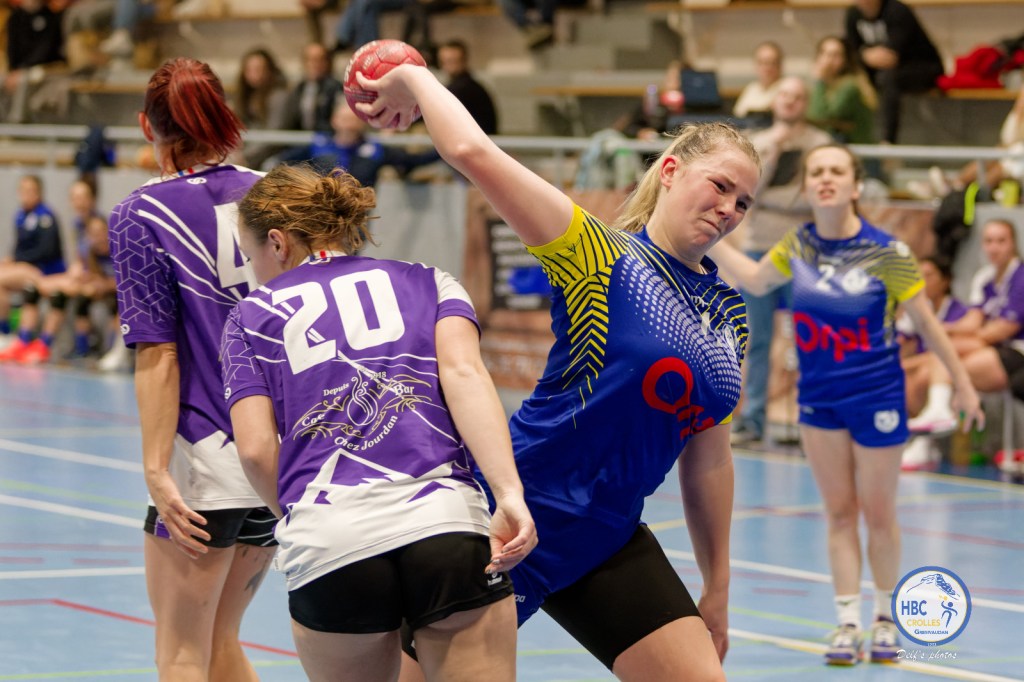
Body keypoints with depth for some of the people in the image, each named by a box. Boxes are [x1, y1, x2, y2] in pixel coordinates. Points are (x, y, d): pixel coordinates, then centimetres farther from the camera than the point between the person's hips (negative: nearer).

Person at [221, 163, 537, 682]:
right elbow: (463, 370, 0)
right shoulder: (429, 283, 19)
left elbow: (257, 449, 6)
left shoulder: (251, 316, 18)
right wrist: (509, 493, -10)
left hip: (325, 548, 0)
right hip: (448, 527, 0)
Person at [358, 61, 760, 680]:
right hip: (513, 513, -6)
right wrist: (413, 78, -7)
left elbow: (708, 455, 17)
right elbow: (473, 152, -22)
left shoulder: (729, 313, 10)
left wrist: (717, 590, 17)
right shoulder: (600, 256, -10)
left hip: (609, 539, 6)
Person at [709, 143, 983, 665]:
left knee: (877, 513, 5)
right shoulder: (800, 244, -2)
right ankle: (847, 623, 9)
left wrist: (963, 384, -4)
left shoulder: (885, 251, -15)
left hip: (876, 396, -4)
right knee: (838, 513, 6)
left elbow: (926, 322, -8)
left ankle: (885, 618, 22)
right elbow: (755, 280, 17)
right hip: (818, 397, 4)